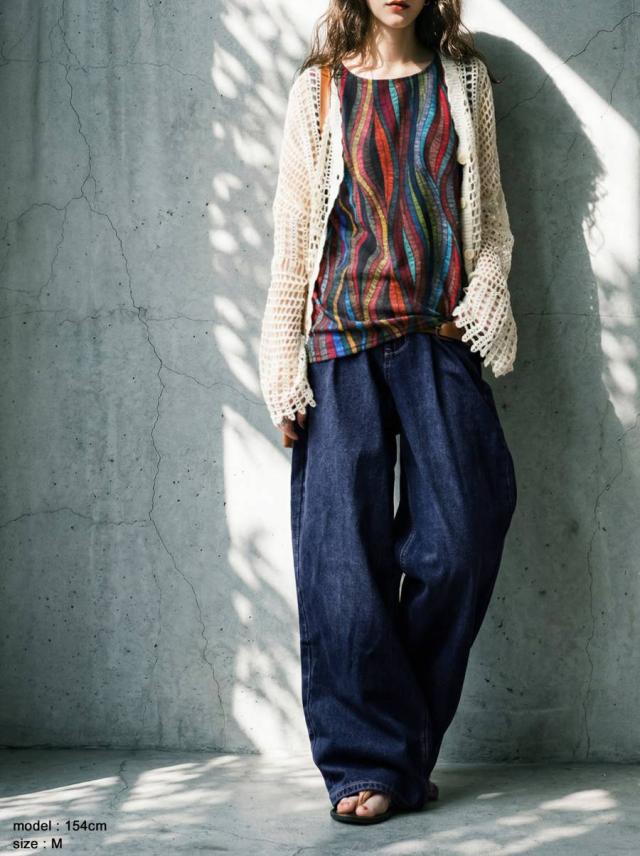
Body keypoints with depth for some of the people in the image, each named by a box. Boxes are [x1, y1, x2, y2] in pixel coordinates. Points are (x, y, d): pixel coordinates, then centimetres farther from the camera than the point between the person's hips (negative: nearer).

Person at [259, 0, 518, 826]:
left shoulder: (464, 80, 15)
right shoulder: (319, 89, 11)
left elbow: (491, 214, 18)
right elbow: (293, 232, 7)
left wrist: (489, 285, -4)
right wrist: (284, 371, 0)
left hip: (443, 338, 1)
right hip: (345, 337, -1)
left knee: (460, 538, -6)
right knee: (344, 547, -6)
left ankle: (399, 748, 11)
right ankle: (369, 759, 5)